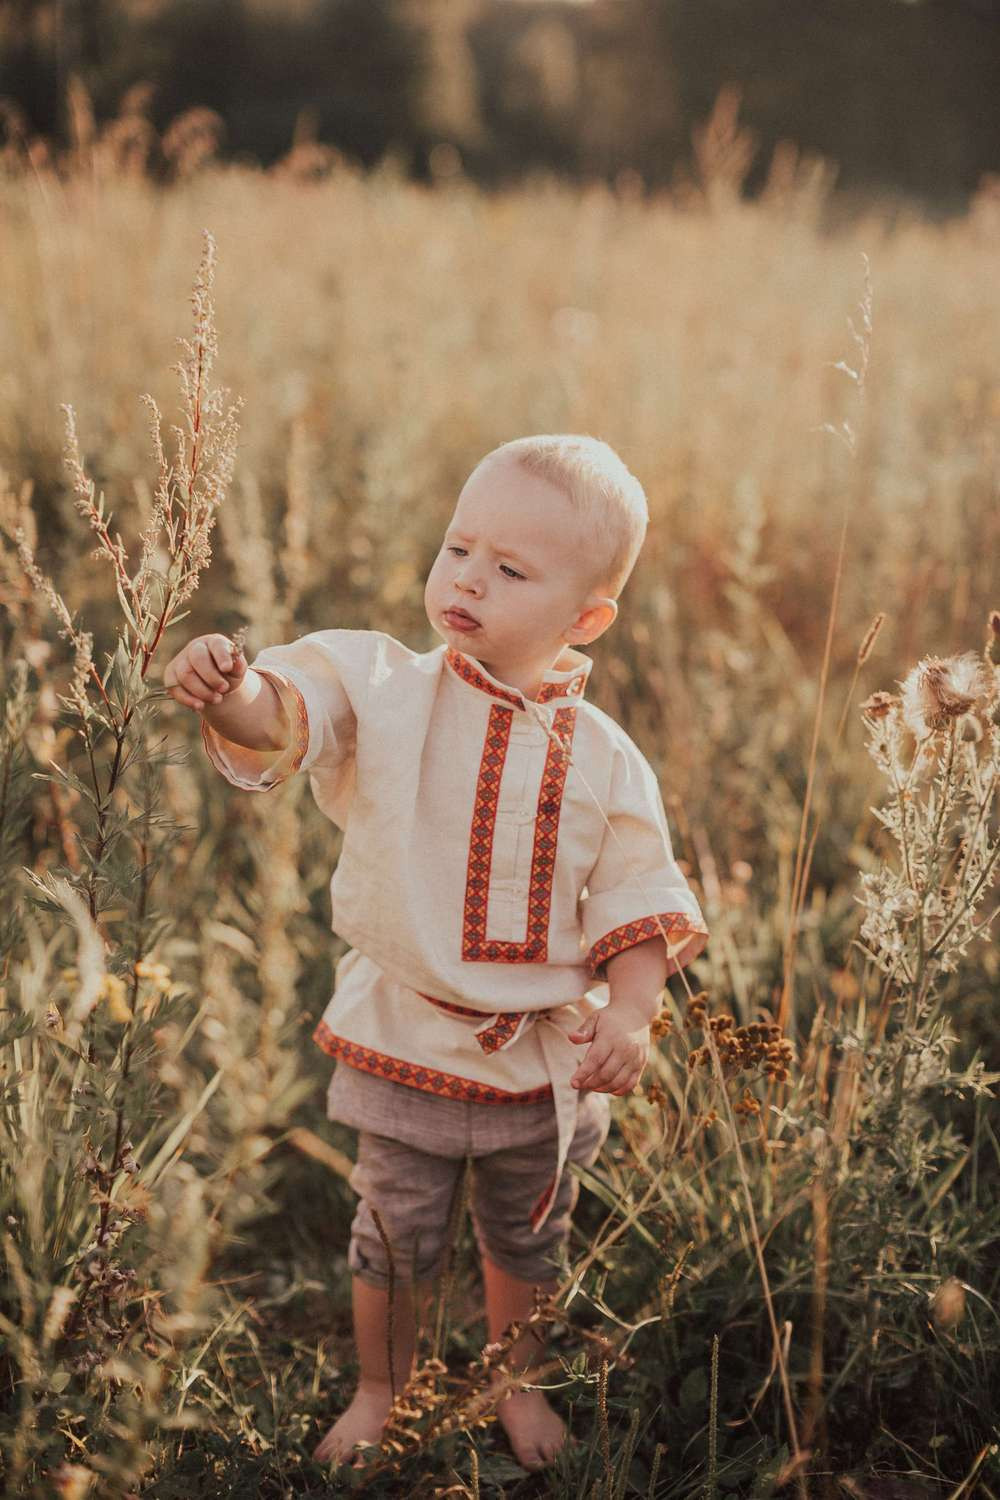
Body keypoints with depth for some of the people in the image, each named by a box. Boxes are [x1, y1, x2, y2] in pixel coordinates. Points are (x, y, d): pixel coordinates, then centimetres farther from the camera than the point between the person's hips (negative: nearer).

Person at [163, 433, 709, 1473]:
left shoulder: (604, 760, -7)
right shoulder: (383, 692, -12)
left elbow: (636, 900, -3)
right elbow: (284, 714, -29)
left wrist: (630, 1010, -18)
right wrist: (233, 692, -52)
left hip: (546, 1057, 1)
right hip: (404, 1043, -1)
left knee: (527, 1240, 22)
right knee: (396, 1237, 15)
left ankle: (516, 1381, 48)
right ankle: (381, 1389, 41)